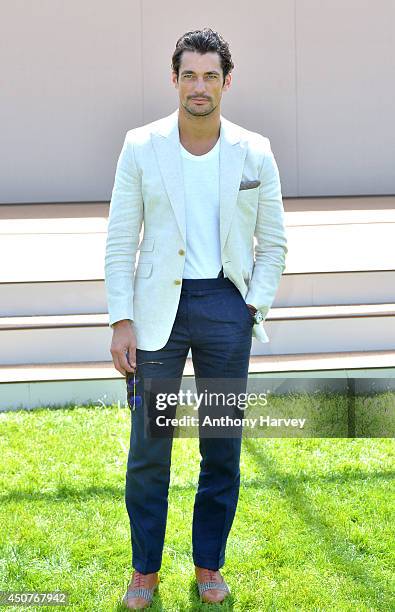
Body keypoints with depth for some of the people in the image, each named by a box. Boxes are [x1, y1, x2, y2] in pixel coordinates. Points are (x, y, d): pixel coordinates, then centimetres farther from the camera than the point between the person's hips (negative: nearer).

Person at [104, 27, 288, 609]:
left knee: (223, 447, 8)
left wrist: (254, 307, -3)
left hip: (227, 307, 1)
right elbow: (120, 241, 0)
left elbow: (273, 244, 8)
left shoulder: (255, 153, 1)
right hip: (159, 305, -1)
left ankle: (209, 564, 25)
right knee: (148, 446, 4)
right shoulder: (141, 147, -1)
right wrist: (121, 322, -5)